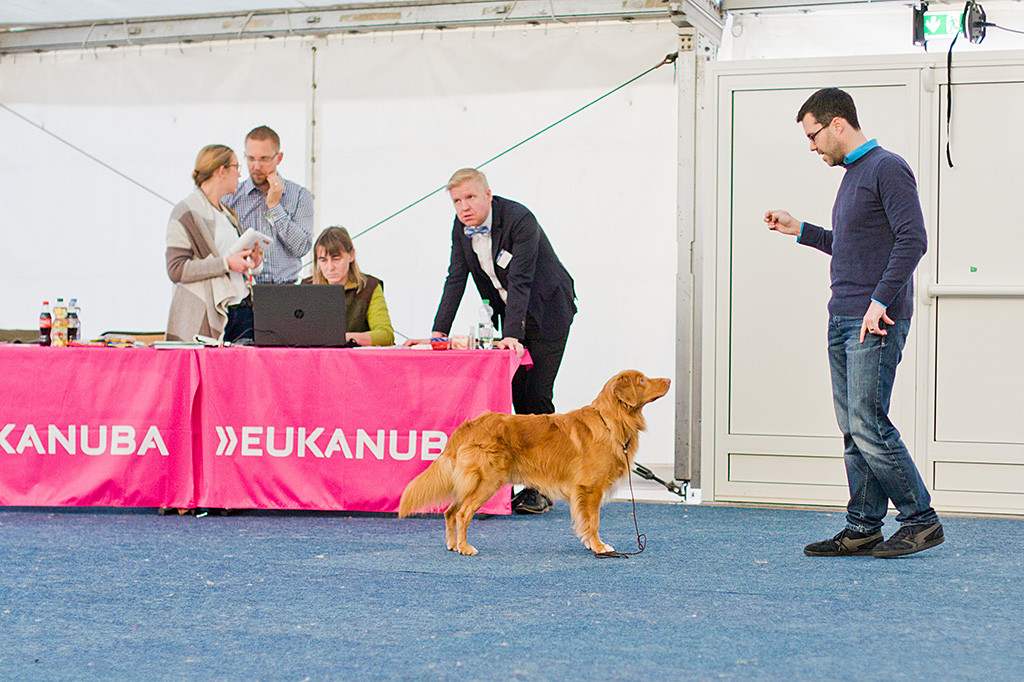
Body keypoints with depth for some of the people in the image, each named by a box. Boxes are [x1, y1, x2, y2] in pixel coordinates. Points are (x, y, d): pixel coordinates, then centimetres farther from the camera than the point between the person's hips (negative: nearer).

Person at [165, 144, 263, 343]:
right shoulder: (186, 213, -3)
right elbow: (176, 270, -12)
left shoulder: (227, 213, 21)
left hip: (243, 311, 7)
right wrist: (226, 263, -17)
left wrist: (253, 263, 5)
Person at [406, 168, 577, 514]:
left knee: (536, 395, -11)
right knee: (517, 395, 2)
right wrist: (438, 334, -11)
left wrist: (512, 335, -38)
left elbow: (520, 281, -30)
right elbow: (456, 280, -3)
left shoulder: (519, 220, -26)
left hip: (547, 311, -7)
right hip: (509, 313, 7)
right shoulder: (462, 226, -4)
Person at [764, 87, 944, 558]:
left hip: (876, 324, -9)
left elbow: (912, 240, -17)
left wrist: (880, 300, -20)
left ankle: (921, 520, -2)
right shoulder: (852, 175, 20)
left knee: (868, 426, -11)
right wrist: (799, 230, 28)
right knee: (852, 431, 7)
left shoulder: (887, 169, -8)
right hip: (842, 320, 9)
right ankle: (863, 529, 11)